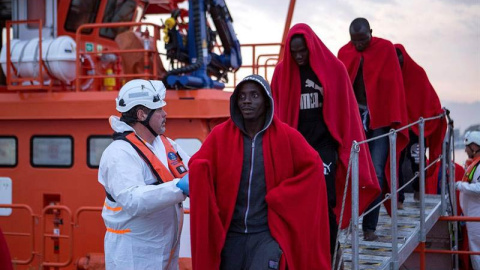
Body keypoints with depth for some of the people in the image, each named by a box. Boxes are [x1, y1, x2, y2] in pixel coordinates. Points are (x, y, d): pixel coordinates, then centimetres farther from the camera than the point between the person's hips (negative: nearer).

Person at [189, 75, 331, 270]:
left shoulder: (286, 136, -3)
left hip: (268, 233, -2)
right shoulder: (220, 135, 0)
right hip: (230, 233, 3)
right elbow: (197, 168, -4)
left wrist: (281, 197, -7)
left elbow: (313, 166, -1)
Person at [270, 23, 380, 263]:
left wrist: (347, 147, 0)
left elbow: (345, 110, 0)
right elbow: (277, 113, 6)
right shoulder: (282, 72, 2)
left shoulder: (333, 68, -3)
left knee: (324, 200, -10)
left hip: (324, 142, -2)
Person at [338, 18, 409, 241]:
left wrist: (395, 121, -7)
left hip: (379, 119, -2)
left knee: (376, 173, -4)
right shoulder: (344, 52, 5)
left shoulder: (385, 48, -3)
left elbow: (393, 85, -4)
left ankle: (369, 226, -1)